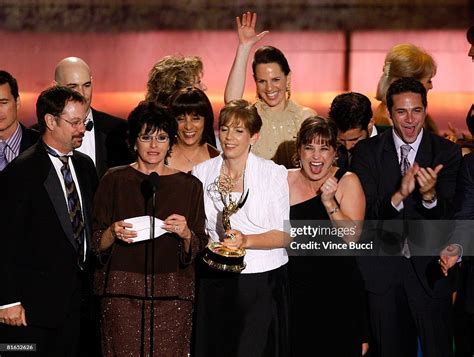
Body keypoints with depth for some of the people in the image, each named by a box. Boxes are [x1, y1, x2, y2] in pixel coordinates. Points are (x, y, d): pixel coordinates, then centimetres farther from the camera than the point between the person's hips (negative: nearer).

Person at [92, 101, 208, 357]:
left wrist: (185, 234, -12)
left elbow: (198, 249, 8)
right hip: (122, 293, -1)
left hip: (172, 296, 1)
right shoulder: (114, 180, 5)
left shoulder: (189, 185, 8)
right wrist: (113, 233, -14)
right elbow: (96, 244, 7)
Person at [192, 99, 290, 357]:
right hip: (214, 283, 3)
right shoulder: (202, 172, 6)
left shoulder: (273, 173, -3)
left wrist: (246, 240, -20)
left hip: (262, 283, -2)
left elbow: (284, 235, -6)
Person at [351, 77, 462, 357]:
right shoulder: (368, 151, -3)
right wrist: (399, 195, -30)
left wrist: (430, 195, -33)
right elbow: (366, 215, -11)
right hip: (383, 270, 1)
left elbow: (446, 216, -11)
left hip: (430, 270, -1)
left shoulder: (447, 153, -4)